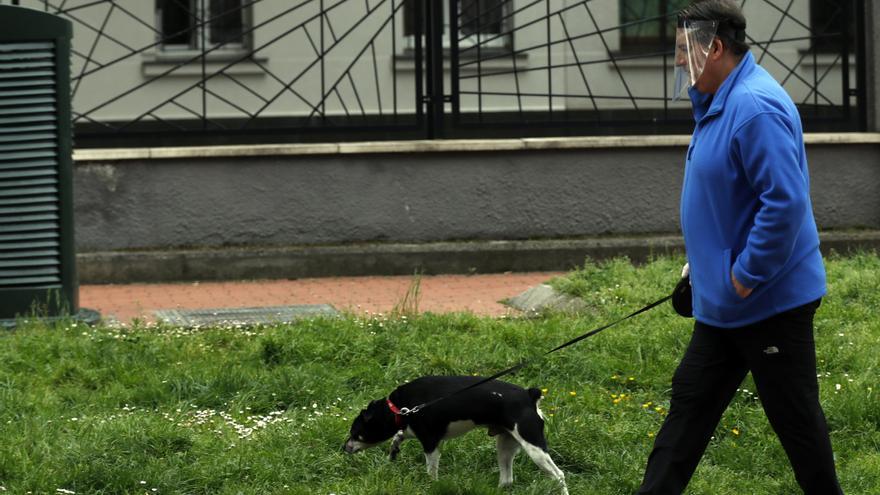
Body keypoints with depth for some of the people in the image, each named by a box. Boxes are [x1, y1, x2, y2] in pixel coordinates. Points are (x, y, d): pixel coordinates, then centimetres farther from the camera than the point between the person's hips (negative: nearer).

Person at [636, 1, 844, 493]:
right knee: (690, 403, 12)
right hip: (724, 304, 10)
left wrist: (747, 277, -23)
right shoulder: (719, 104, 11)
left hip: (769, 301, -10)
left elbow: (786, 202, -29)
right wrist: (705, 262, 17)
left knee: (795, 416, 2)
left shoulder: (755, 109, -23)